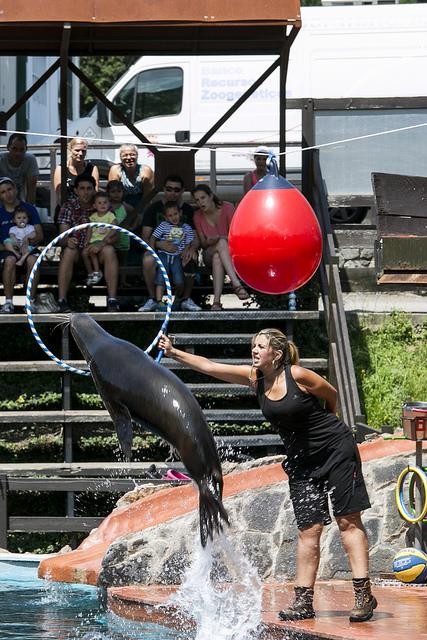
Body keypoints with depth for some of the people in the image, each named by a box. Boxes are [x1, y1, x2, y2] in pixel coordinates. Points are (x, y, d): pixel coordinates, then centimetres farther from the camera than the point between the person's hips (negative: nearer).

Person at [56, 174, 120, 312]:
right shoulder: (68, 207, -3)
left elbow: (114, 235, -9)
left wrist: (104, 242, -33)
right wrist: (67, 241, -37)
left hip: (97, 250, 0)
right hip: (77, 248, 0)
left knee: (109, 250, -30)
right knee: (69, 251, -33)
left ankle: (112, 300, -33)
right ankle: (62, 300, -34)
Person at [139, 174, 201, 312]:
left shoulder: (188, 210, 10)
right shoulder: (153, 208, 6)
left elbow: (195, 237, 3)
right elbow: (145, 238, -1)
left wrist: (191, 248, -22)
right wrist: (159, 244, -25)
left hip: (181, 251, 1)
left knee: (190, 259, -35)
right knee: (148, 260, -35)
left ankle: (186, 299, -13)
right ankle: (152, 299, -17)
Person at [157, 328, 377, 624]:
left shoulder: (298, 376, -15)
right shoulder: (254, 377, 0)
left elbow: (331, 394, 0)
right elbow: (209, 366, -2)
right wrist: (173, 352, -8)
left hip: (336, 450, -5)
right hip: (302, 460, 5)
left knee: (348, 520, -5)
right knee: (309, 530, 2)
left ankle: (364, 594, -9)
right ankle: (304, 601, 0)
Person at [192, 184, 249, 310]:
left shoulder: (227, 208, -4)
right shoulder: (198, 216, 4)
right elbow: (202, 243, 5)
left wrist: (219, 239, -27)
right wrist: (208, 242, -20)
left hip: (230, 253, -1)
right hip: (209, 255, 1)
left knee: (217, 257, -39)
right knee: (222, 243, -37)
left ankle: (216, 300, -52)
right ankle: (237, 285, -54)